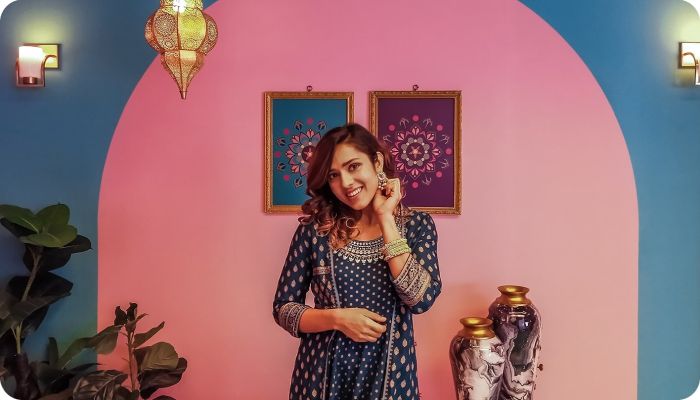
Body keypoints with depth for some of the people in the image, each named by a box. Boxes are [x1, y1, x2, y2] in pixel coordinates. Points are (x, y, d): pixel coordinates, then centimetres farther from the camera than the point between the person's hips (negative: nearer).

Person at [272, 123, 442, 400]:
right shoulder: (314, 228, -7)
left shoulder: (417, 225, -5)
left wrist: (385, 218, -17)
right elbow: (283, 308, -3)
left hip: (389, 375, 1)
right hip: (322, 375, 0)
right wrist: (337, 318, -19)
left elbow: (421, 299, -19)